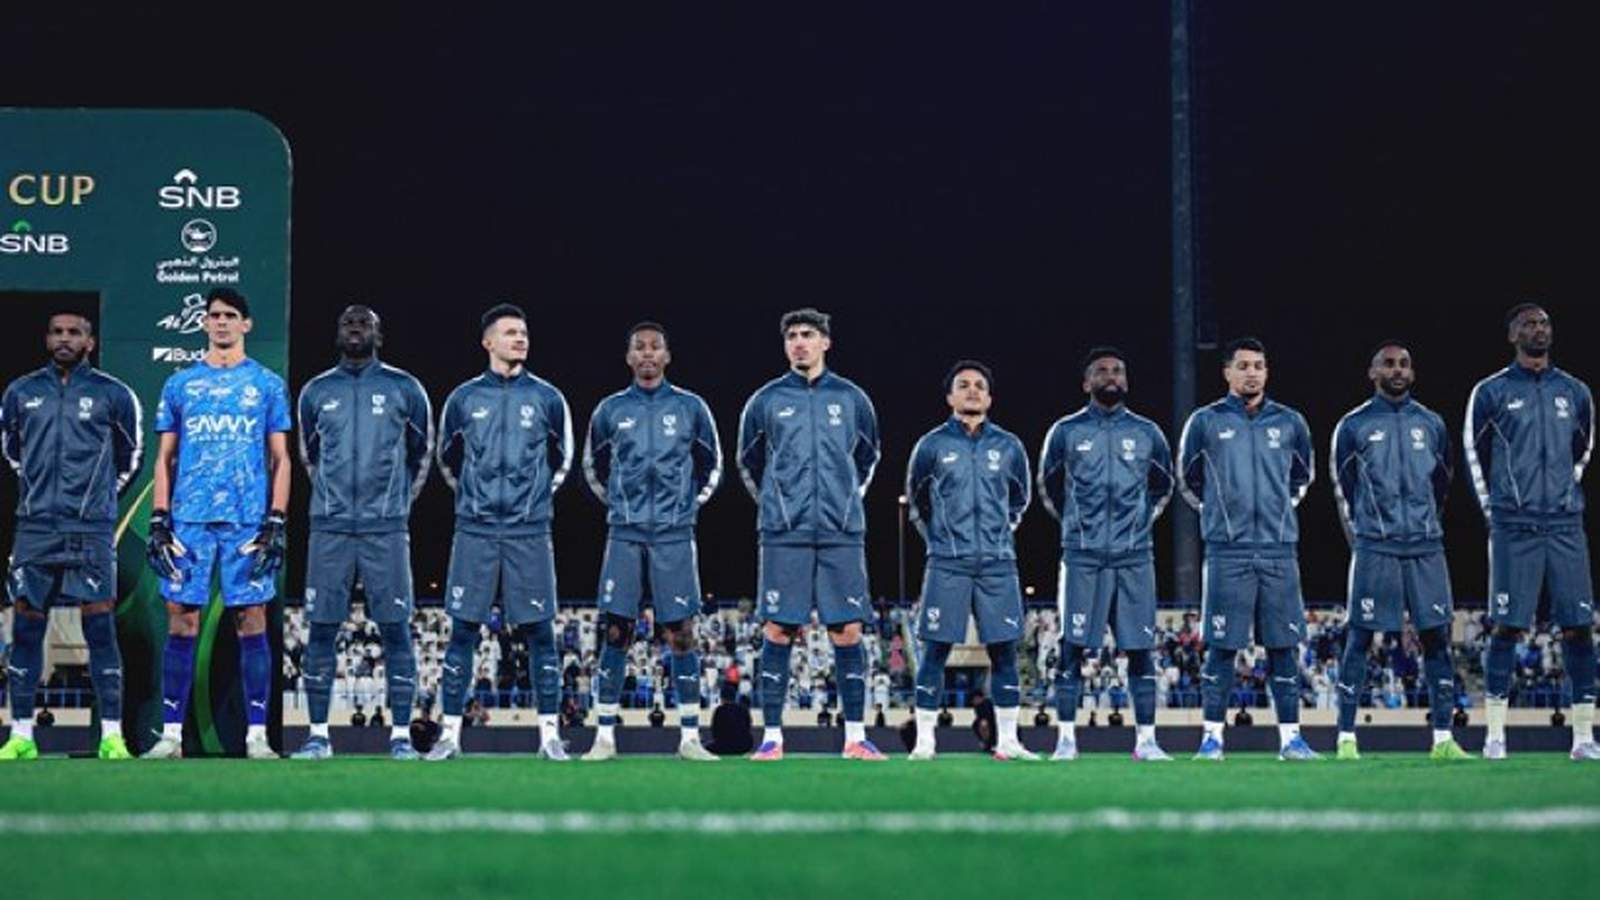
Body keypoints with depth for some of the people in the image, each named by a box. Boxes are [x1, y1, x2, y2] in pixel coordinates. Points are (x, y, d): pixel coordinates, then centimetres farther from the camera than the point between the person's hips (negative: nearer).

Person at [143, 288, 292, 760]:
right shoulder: (180, 384, 12)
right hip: (189, 520, 1)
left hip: (248, 521, -1)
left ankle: (256, 735, 1)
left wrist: (276, 522, -3)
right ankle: (171, 734, 3)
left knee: (251, 620, -2)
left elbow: (280, 459, 7)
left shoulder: (267, 384, 8)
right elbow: (165, 457, 12)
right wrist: (158, 520, 2)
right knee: (182, 620, -1)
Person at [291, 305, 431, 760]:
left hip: (386, 530, -2)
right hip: (330, 530, 2)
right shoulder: (316, 392, 9)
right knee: (321, 629, 1)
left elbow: (422, 453, 14)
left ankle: (401, 735, 3)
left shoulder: (404, 389, 3)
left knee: (395, 629, -2)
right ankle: (318, 735, 8)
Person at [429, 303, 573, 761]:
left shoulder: (547, 398, 3)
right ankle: (450, 732, 6)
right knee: (463, 629, 1)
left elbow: (562, 459, 17)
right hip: (475, 533, 0)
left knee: (539, 632, 0)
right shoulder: (464, 398, 4)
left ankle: (550, 734, 6)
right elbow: (447, 458, 18)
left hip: (530, 533, 0)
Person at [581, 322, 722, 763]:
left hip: (674, 535, -1)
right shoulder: (611, 410, 6)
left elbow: (711, 466, 15)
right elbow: (594, 466, 21)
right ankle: (605, 735, 3)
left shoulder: (690, 408, 4)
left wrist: (690, 505, 9)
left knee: (681, 632, -1)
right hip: (625, 535, 1)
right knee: (616, 632, -1)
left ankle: (689, 737, 3)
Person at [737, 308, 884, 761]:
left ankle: (856, 736, 4)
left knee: (847, 630, -1)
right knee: (778, 630, -2)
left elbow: (868, 458, 22)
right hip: (784, 536, -1)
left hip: (842, 534, 1)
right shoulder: (766, 401, 5)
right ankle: (771, 736, 3)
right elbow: (749, 462, 18)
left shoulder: (851, 399, 8)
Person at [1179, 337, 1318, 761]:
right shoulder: (1206, 422, 2)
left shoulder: (1289, 423, 8)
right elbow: (1189, 480, 15)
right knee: (1222, 646, -2)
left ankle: (1290, 736, 7)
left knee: (1283, 645, 3)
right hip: (1227, 551, -2)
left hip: (1279, 550, 2)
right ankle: (1213, 736, 3)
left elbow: (1302, 478, 24)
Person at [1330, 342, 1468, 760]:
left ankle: (1443, 737, 4)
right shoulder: (1354, 426, 1)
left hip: (1426, 549, 3)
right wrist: (1362, 539, 8)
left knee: (1436, 637, 1)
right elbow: (1343, 490, 7)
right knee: (1359, 639, -2)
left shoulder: (1431, 424, 11)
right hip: (1374, 550, -3)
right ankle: (1346, 737, 1)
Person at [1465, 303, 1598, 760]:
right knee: (1508, 627, -4)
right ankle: (1494, 734, 2)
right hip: (1514, 528, -3)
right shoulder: (1491, 392, 1)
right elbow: (1474, 453, 9)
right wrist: (1493, 508, 8)